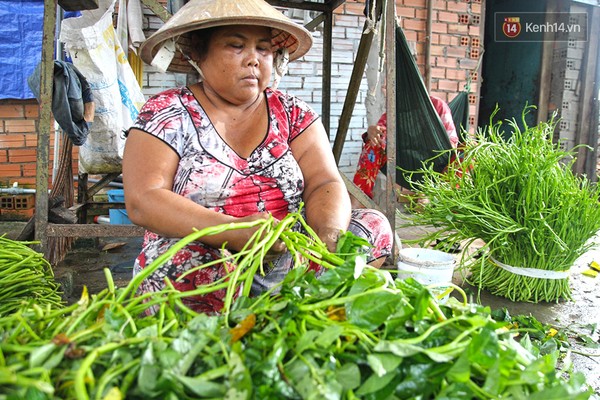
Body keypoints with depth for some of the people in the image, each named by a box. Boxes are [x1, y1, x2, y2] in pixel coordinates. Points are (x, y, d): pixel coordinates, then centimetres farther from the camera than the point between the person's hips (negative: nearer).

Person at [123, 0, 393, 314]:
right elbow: (142, 202, -13)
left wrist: (328, 234, -26)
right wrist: (234, 232, -27)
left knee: (375, 225, -11)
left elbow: (325, 184, -2)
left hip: (291, 263, 3)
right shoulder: (166, 113, -1)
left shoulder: (294, 115, 8)